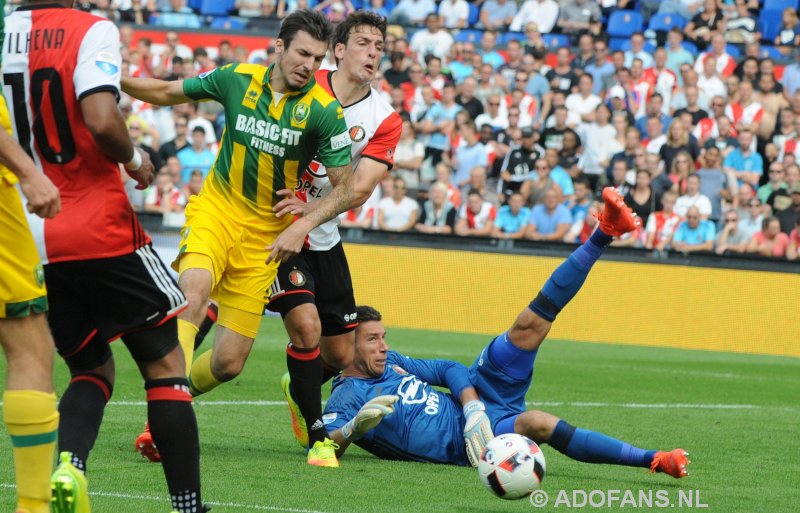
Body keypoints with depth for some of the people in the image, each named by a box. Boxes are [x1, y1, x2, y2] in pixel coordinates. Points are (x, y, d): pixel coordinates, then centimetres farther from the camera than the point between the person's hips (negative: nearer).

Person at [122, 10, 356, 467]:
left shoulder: (325, 112, -10)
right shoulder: (236, 79, -4)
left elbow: (345, 189, -6)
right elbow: (168, 93, 12)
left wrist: (302, 226, -21)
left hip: (266, 236, 0)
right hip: (215, 213, 0)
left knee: (229, 364, -3)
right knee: (193, 297, -33)